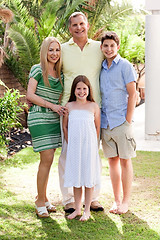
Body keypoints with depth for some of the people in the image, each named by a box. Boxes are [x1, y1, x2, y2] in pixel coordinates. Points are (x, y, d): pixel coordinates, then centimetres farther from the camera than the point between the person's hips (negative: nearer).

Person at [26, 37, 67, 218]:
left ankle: (42, 199, 19)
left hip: (54, 120, 6)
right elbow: (30, 95, -11)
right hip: (39, 119, -6)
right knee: (47, 159, -9)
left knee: (47, 160, 8)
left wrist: (62, 108, 0)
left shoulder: (60, 75, 13)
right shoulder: (37, 70, -4)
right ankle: (41, 202, 2)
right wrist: (52, 106, -14)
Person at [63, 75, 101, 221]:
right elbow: (65, 127, 11)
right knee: (76, 177, 10)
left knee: (88, 177, 4)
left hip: (89, 146, -2)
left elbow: (97, 127, 5)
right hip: (74, 147, 2)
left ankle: (87, 210, 15)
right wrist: (70, 143, 5)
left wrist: (92, 144, 2)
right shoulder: (69, 106, 4)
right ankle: (77, 209, 23)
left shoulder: (94, 106, 0)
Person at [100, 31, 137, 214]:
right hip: (105, 122, 5)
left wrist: (128, 121, -10)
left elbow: (132, 94, -5)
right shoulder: (100, 68, 13)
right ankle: (116, 200, 18)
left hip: (121, 122, -5)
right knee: (112, 160, 9)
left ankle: (125, 201, 10)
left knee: (125, 160, 1)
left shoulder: (125, 66, -2)